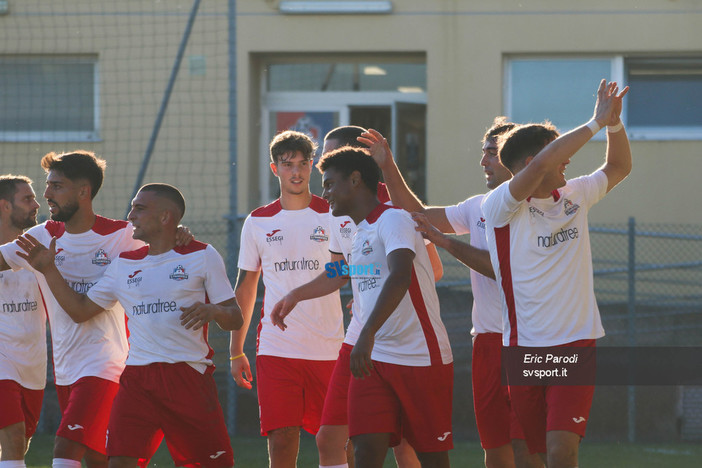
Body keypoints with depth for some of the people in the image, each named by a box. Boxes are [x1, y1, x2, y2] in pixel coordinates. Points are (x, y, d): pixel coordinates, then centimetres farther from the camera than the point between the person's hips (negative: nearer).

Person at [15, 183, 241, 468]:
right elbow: (81, 310, 18)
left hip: (190, 375, -3)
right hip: (137, 377, 3)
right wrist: (48, 270, 9)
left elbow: (235, 320, 3)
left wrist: (212, 311, -19)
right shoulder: (125, 264, 16)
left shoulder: (202, 256, 4)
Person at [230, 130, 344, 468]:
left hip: (328, 348, -1)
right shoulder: (258, 222, 9)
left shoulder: (333, 215, 2)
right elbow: (245, 287, 15)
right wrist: (236, 351, 12)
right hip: (275, 349, 1)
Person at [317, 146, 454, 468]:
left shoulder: (393, 219, -13)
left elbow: (400, 276, -30)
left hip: (421, 356, -7)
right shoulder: (359, 231, 16)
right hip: (374, 358, 7)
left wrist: (367, 334, -41)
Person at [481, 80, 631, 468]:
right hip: (524, 348, -2)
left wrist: (614, 123, 5)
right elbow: (541, 164, -24)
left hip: (576, 344, 2)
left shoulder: (575, 196, 9)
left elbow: (618, 167, 25)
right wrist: (597, 122, -19)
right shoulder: (499, 206, -8)